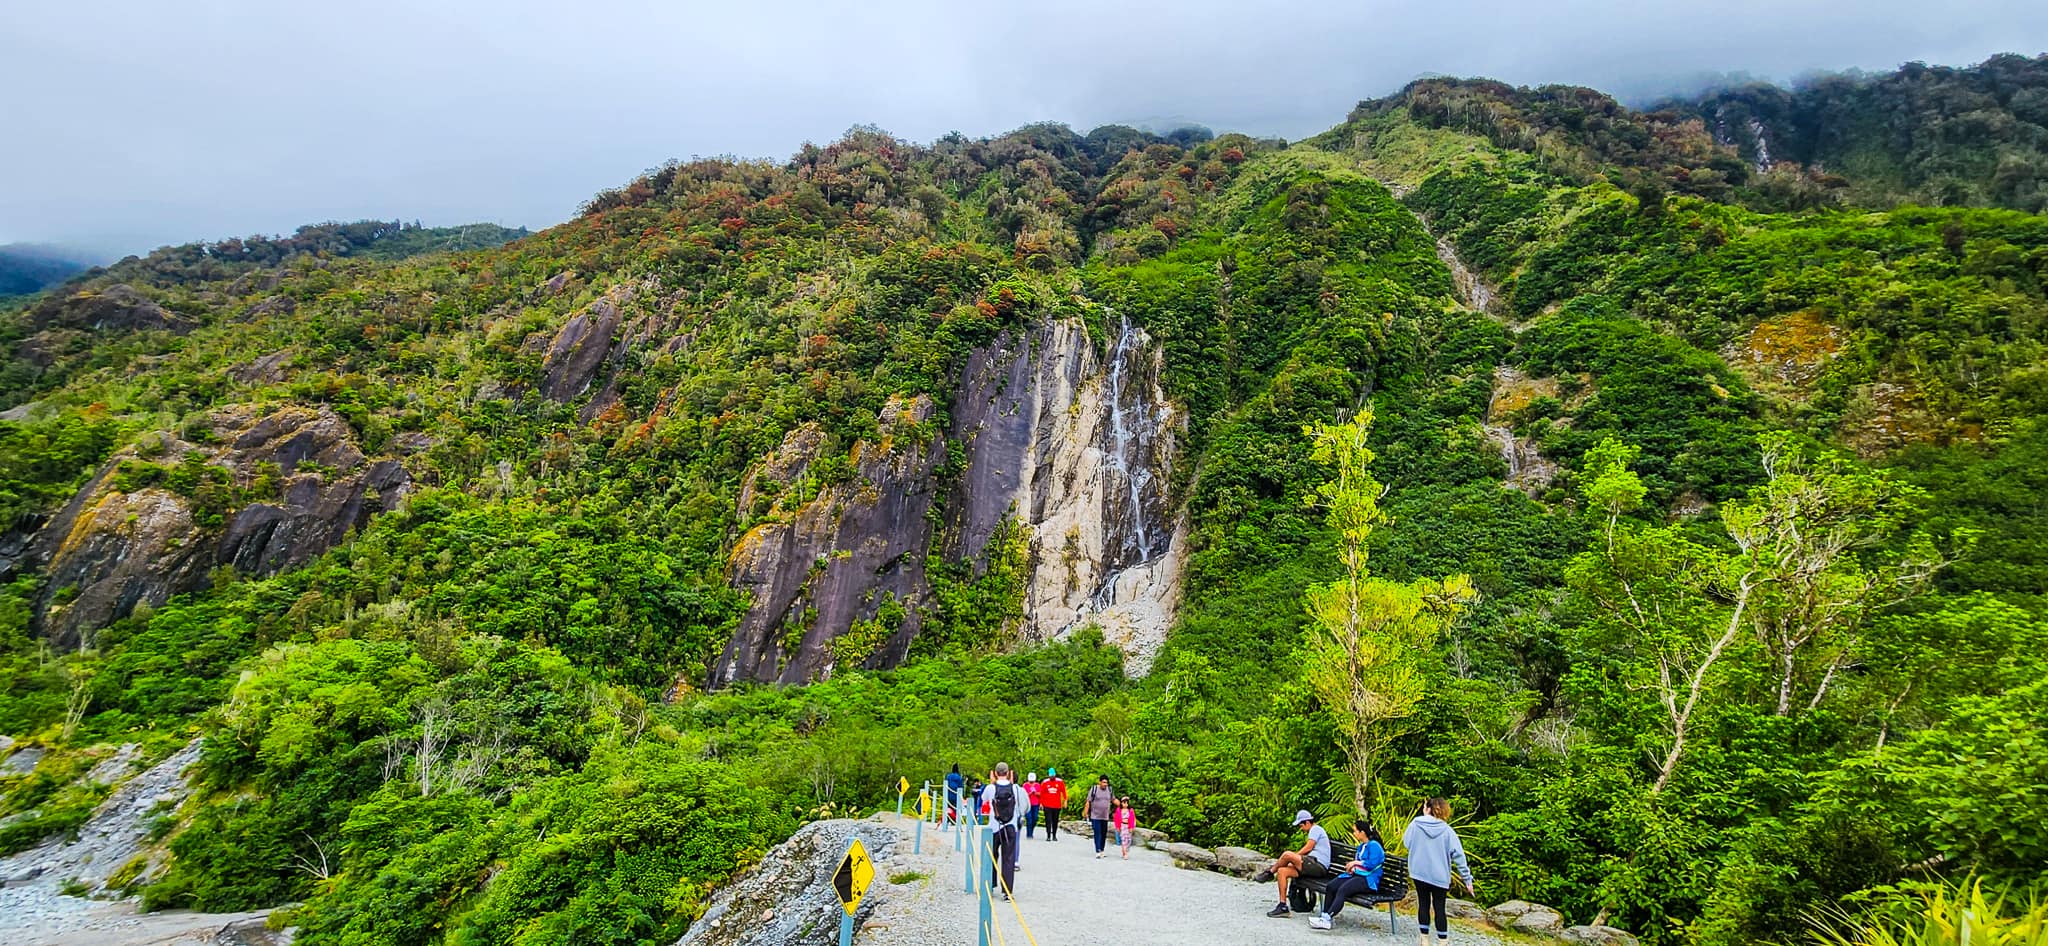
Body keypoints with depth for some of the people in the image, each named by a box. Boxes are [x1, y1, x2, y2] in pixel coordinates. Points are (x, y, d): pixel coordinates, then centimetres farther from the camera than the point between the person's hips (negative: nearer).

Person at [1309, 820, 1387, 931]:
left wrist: (1356, 862, -10)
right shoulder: (1361, 846, 21)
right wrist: (1352, 868, 7)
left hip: (1368, 880, -9)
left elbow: (1372, 864, -20)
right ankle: (1325, 916, -16)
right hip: (1356, 875, 9)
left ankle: (1327, 919, -35)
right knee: (1330, 886, -12)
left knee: (1342, 890, -31)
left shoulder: (1374, 845, -8)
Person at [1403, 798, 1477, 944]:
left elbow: (1406, 842, 8)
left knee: (1423, 905, 12)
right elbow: (1458, 855, -9)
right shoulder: (1447, 830, -5)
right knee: (1439, 908, 6)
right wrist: (1467, 879, -6)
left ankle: (1424, 940, 16)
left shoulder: (1415, 824, -4)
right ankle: (1442, 942, 6)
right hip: (1440, 876, 0)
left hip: (1419, 872, 1)